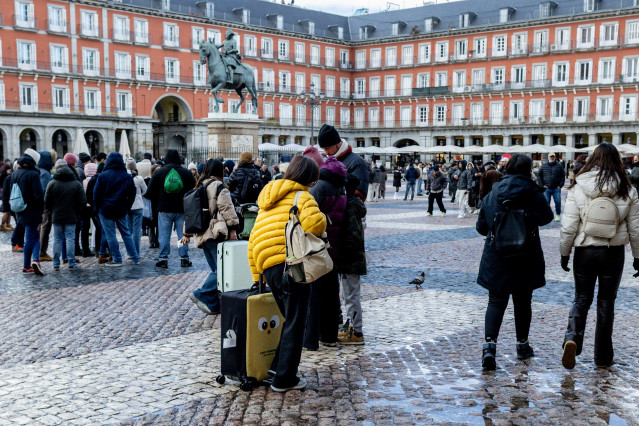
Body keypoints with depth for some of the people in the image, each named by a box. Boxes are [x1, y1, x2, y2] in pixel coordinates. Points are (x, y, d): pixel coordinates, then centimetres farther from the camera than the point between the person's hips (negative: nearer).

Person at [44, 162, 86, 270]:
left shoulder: (52, 184, -2)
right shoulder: (77, 184, -2)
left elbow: (47, 201, -1)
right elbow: (83, 202, -4)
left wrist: (51, 211, 15)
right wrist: (77, 211, 11)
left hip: (57, 217, 1)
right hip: (71, 217, -1)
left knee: (57, 239, 8)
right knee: (70, 239, 1)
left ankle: (56, 264, 10)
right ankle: (71, 264, 0)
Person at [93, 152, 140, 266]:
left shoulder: (102, 176, -9)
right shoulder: (128, 177, 3)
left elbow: (96, 193, -6)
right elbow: (132, 194, 8)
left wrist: (97, 207, 6)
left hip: (106, 210, -4)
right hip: (121, 210, 4)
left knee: (110, 235, 2)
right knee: (126, 233, 13)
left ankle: (117, 260, 3)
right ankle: (135, 258, 14)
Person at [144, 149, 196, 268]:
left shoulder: (158, 172, 0)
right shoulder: (187, 173, 2)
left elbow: (150, 192, 2)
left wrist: (157, 204, 14)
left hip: (164, 209, -1)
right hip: (182, 209, 1)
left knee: (164, 235, 4)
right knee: (183, 234, 6)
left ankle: (163, 259, 4)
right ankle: (184, 258, 7)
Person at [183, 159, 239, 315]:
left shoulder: (199, 188, 20)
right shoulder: (219, 186, -4)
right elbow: (226, 208, -13)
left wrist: (187, 234, 27)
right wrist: (232, 228, -10)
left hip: (202, 235, 8)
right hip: (215, 234, -8)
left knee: (216, 269, 10)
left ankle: (214, 305, 8)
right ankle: (202, 295, -13)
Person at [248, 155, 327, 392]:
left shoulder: (267, 201, 25)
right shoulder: (301, 197, 1)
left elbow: (253, 241, 24)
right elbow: (314, 223, -22)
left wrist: (256, 276, 27)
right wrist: (320, 227, 2)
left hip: (268, 267, 7)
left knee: (290, 319, 23)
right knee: (295, 324, 4)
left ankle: (277, 366, 27)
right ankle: (285, 379, 8)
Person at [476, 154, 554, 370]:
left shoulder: (493, 193, -1)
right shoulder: (533, 193, -9)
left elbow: (481, 226, 4)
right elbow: (547, 217, 8)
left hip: (496, 257, 1)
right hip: (526, 258, -1)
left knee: (496, 301, 4)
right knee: (522, 302, 14)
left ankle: (489, 344, -14)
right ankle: (522, 345, 27)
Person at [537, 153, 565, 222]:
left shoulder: (559, 166, 7)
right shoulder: (543, 166, 7)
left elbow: (563, 176, 8)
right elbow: (538, 175, 9)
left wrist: (560, 185, -2)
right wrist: (542, 185, 0)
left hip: (556, 188, 0)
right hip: (546, 188, 0)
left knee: (558, 202, -4)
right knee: (546, 202, 0)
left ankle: (557, 215, 12)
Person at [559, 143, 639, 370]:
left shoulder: (578, 188, -7)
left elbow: (569, 226, -6)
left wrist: (564, 253, 5)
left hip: (585, 251, 0)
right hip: (613, 252, 0)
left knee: (581, 298, 14)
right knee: (606, 302, 11)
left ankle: (572, 338, -11)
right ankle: (603, 356, 18)